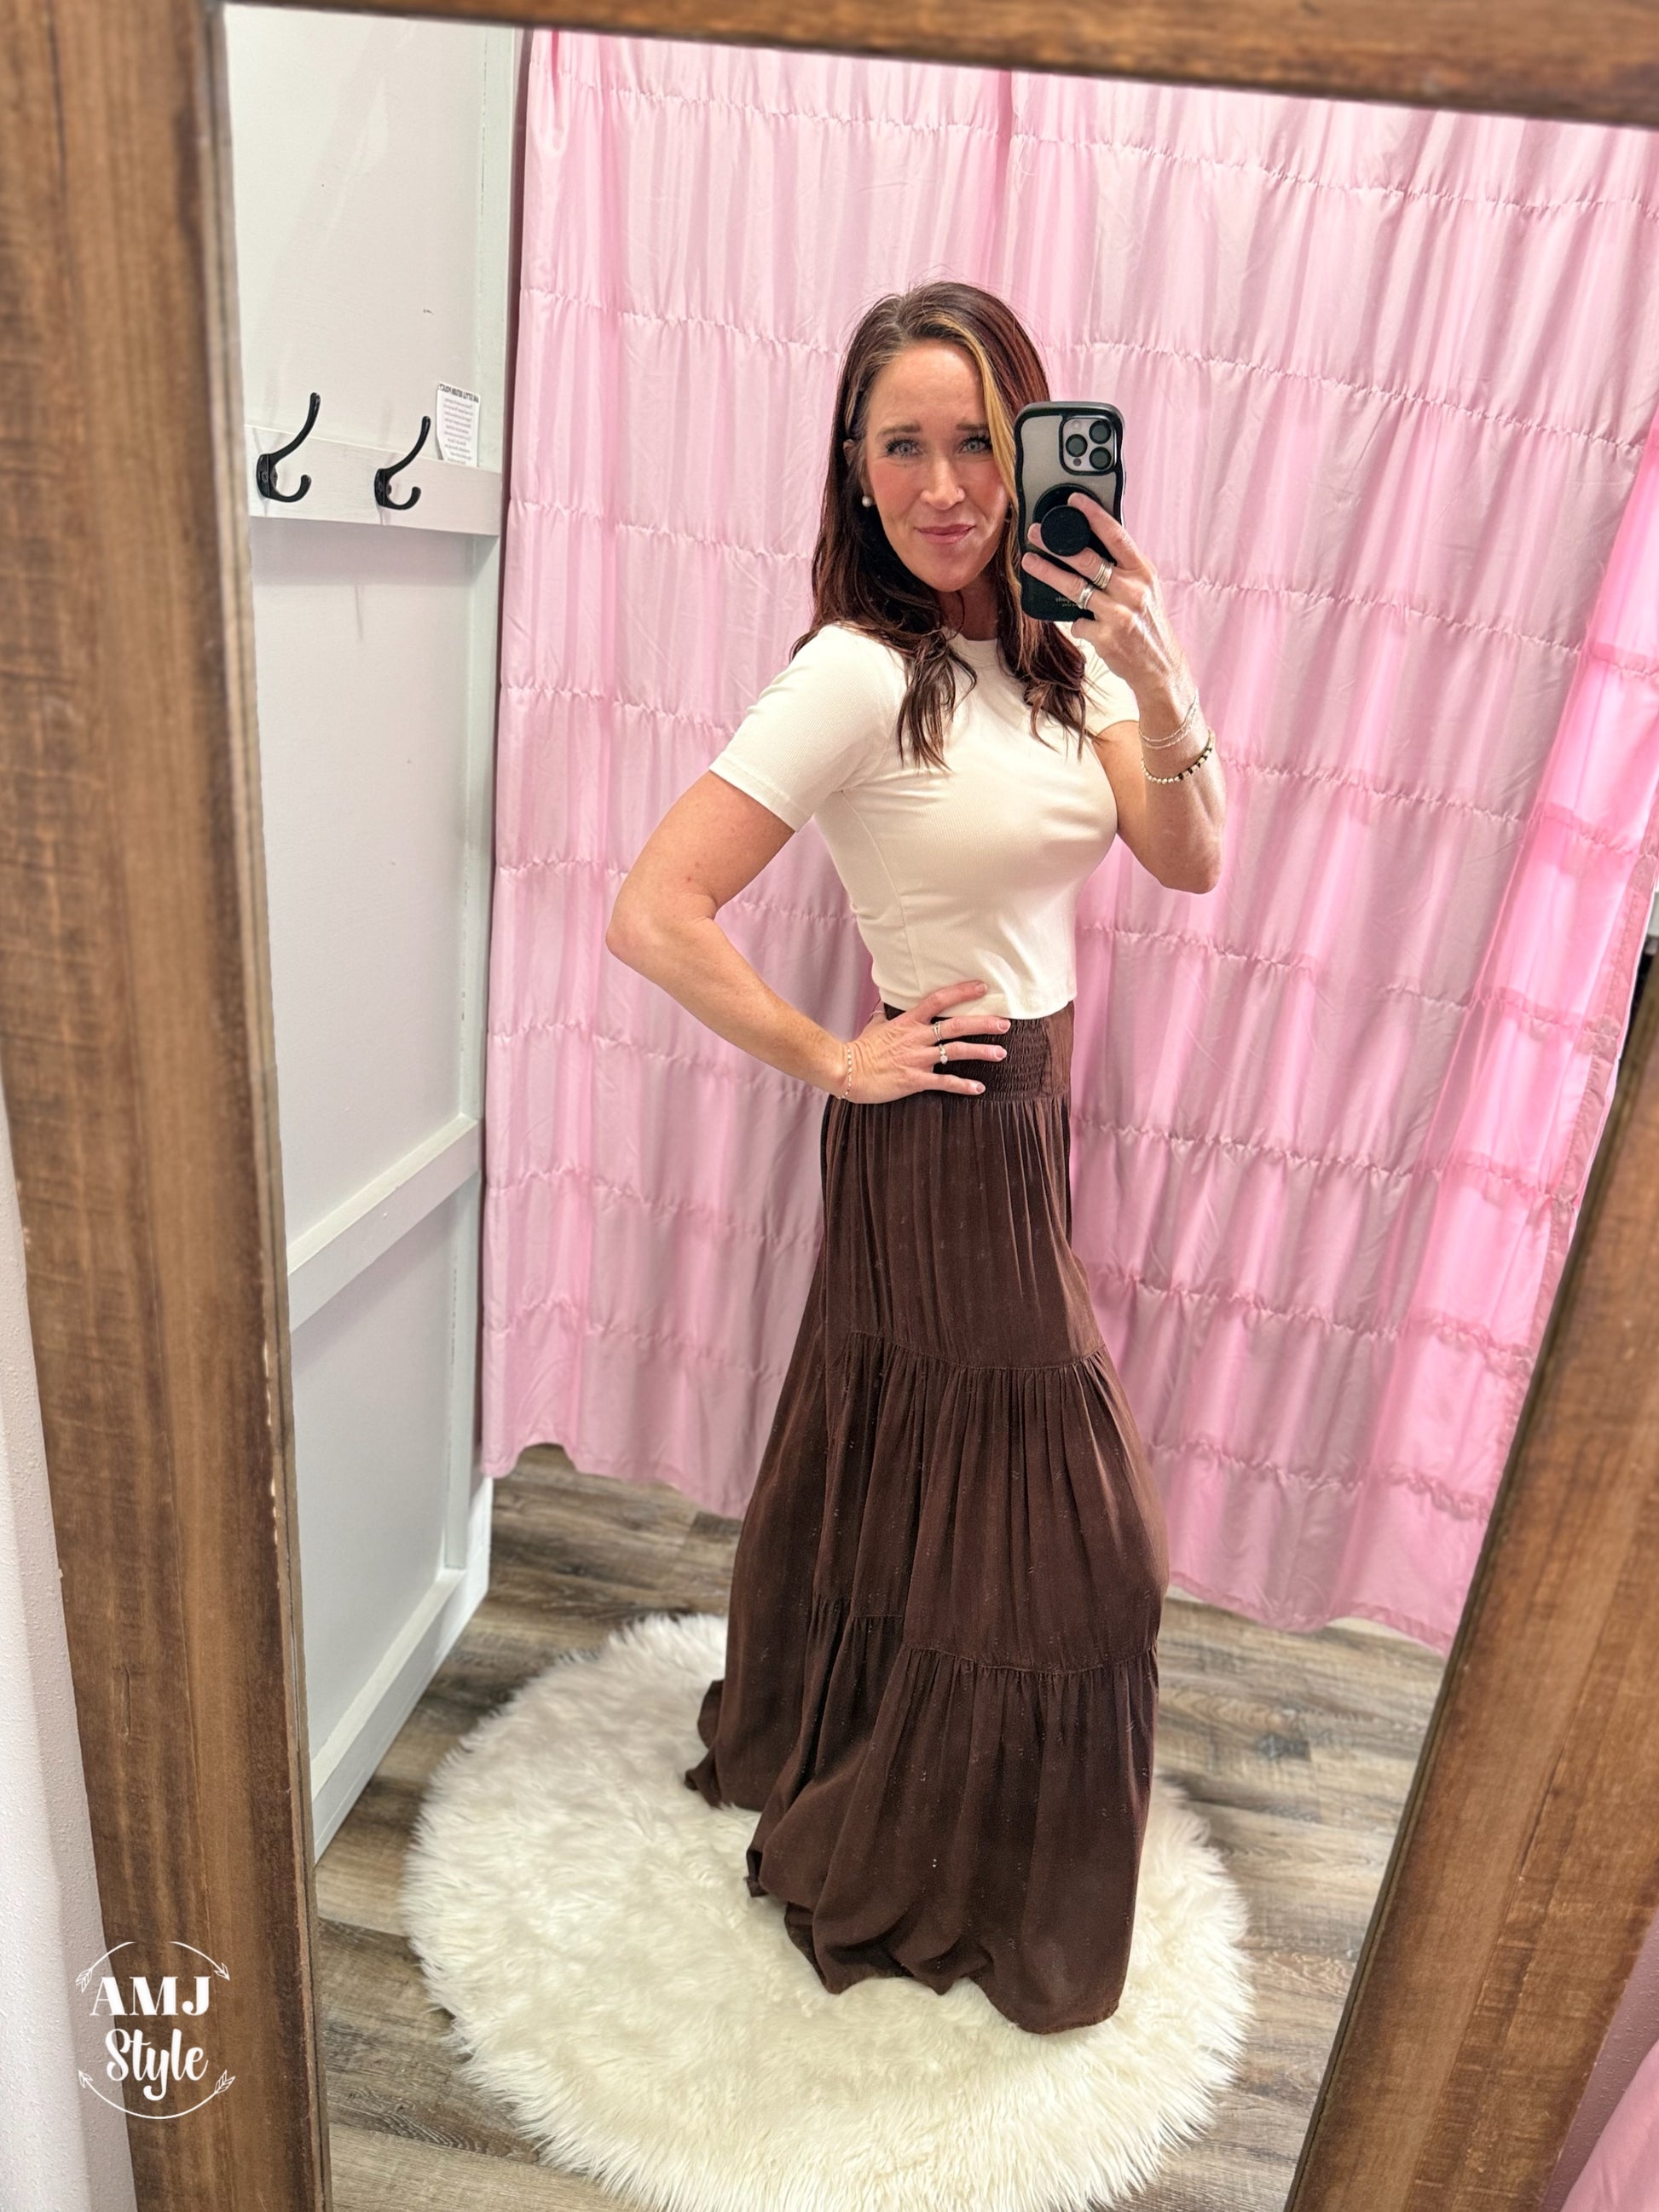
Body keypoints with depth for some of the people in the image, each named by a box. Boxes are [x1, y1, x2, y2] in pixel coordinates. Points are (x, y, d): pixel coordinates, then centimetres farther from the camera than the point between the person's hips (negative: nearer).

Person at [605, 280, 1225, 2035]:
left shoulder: (1056, 646, 2)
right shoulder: (856, 673, -20)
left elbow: (1191, 864, -3)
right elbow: (654, 916, -26)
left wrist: (1158, 686, -19)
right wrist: (834, 1062, -16)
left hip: (1031, 1107, 8)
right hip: (940, 1126, -7)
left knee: (907, 1462, 23)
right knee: (1022, 1509, 7)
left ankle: (812, 1746, 51)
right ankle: (943, 1880, 35)